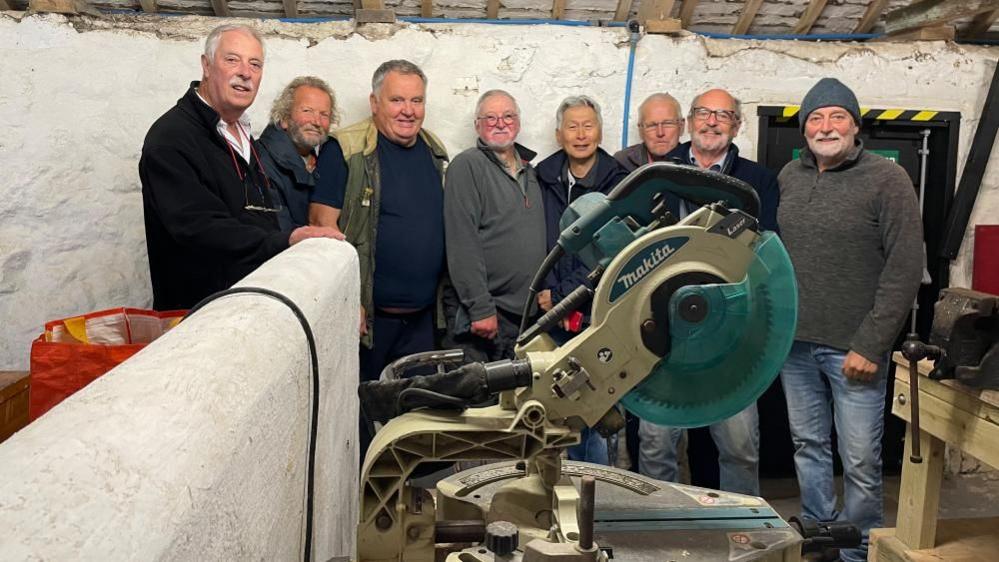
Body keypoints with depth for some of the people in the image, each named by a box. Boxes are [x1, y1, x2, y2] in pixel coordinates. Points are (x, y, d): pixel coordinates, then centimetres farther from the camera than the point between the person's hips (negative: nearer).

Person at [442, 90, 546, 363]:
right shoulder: (467, 165, -6)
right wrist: (481, 308, -19)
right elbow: (462, 243, -15)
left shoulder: (528, 171, 17)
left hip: (528, 313, 7)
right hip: (479, 314, -7)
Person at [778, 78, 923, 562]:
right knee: (808, 447, 15)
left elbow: (906, 267, -10)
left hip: (853, 347, -4)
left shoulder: (887, 179, -6)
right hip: (794, 342, 5)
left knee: (860, 462, 1)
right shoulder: (789, 177, 9)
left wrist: (870, 345, -13)